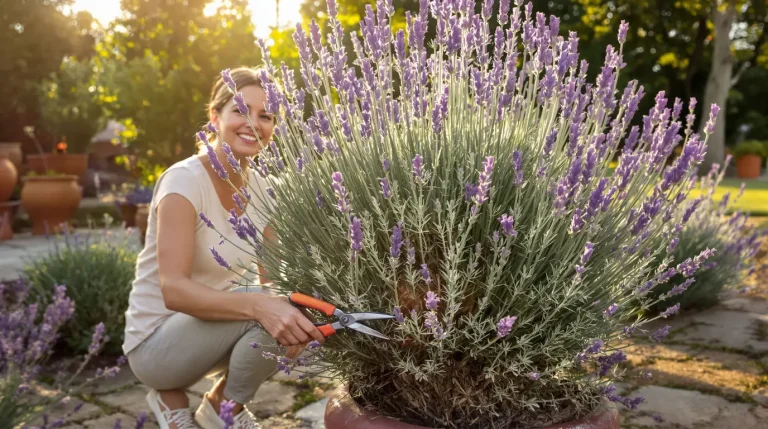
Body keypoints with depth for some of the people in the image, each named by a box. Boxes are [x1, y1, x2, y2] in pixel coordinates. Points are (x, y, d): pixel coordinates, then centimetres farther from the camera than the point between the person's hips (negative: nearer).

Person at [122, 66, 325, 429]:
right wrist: (259, 305, -46)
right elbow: (173, 290, -31)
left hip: (210, 330, 7)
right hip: (156, 341, -7)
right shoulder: (184, 181, -22)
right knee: (262, 313, -29)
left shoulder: (258, 188, -2)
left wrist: (296, 317, -27)